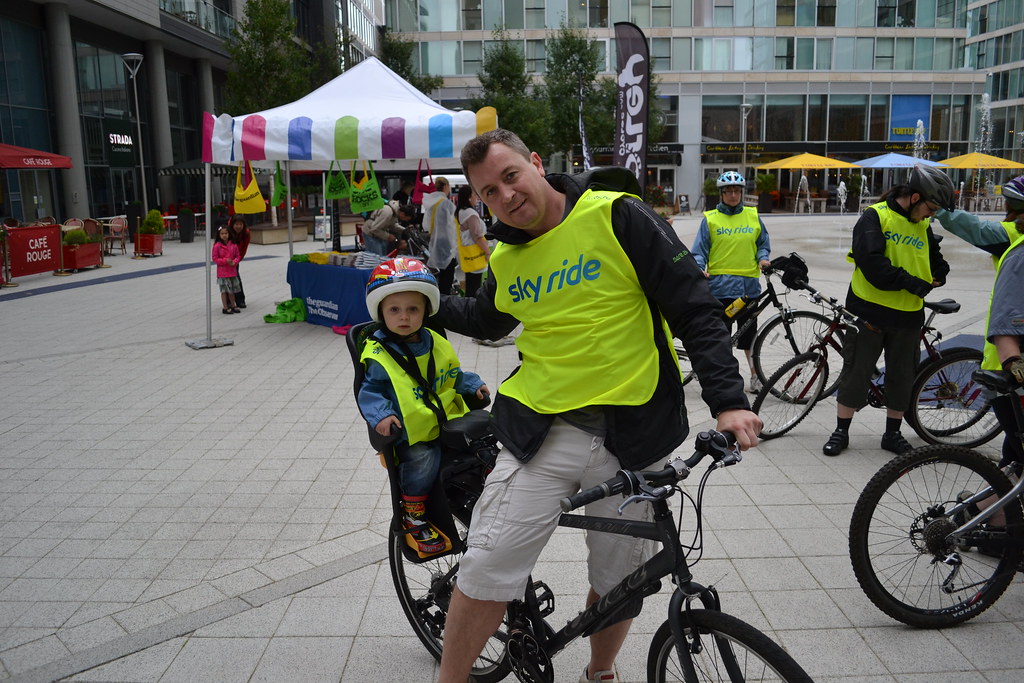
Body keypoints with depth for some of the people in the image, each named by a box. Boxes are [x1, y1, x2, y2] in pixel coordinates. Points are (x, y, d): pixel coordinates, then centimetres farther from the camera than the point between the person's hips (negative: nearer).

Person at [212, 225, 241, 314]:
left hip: (232, 271, 4)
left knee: (232, 290, 14)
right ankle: (225, 308, 9)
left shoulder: (233, 245, 0)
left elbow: (237, 256, 8)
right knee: (224, 290, 2)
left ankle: (233, 306, 27)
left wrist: (234, 262, -12)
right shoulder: (217, 245, -10)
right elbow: (214, 258, -8)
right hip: (222, 272, -4)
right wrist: (225, 261, -19)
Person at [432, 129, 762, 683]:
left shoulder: (618, 215, -8)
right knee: (485, 569, -4)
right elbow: (485, 319, 30)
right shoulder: (506, 257, 7)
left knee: (619, 578, 13)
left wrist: (727, 399, -17)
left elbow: (695, 308, -9)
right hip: (541, 430, 3)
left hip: (633, 434, -2)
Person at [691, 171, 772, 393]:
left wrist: (762, 258, -4)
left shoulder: (753, 216, 10)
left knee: (749, 333, 6)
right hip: (719, 284, -1)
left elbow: (763, 243, 16)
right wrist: (700, 268, -16)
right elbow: (699, 251, 2)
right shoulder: (710, 219, 3)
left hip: (748, 285, 2)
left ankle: (755, 376, 20)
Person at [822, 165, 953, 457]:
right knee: (856, 373, 3)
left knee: (901, 377, 12)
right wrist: (910, 282, -17)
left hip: (907, 315, 6)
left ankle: (893, 433, 26)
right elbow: (870, 260, -21)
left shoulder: (923, 227, 11)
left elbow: (935, 260, 26)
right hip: (870, 310, -5)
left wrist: (938, 276, 5)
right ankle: (841, 432, 14)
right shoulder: (875, 216, -8)